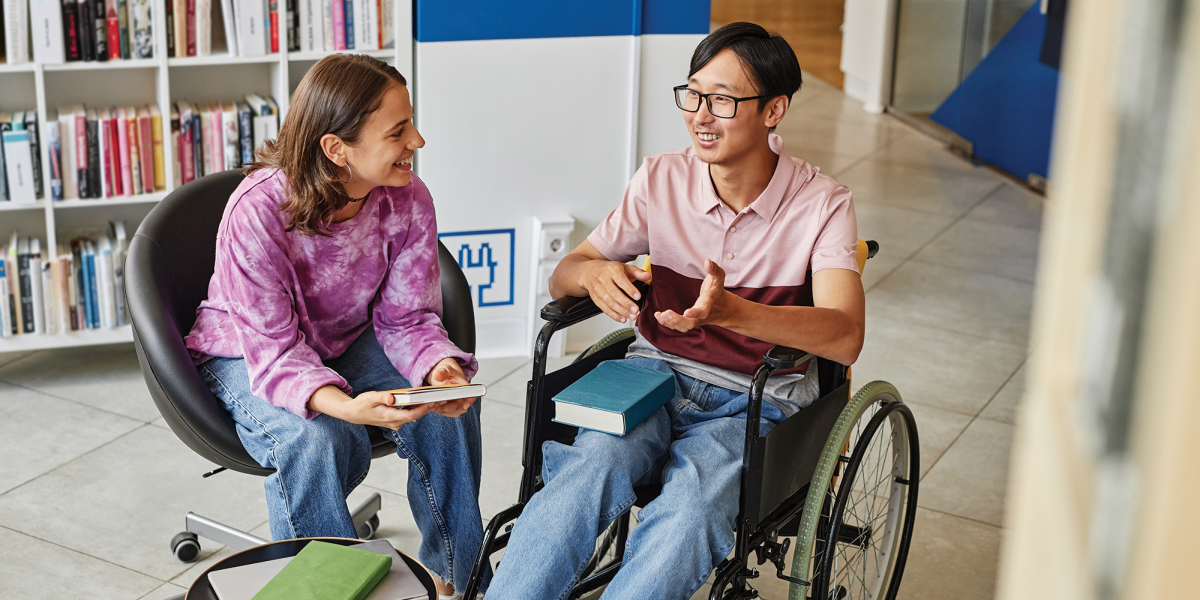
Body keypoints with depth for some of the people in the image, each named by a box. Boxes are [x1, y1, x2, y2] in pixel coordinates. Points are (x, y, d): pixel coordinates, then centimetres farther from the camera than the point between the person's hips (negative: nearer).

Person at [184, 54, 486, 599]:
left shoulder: (408, 199, -18)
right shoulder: (257, 212, -32)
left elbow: (405, 318, -11)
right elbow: (275, 350, -31)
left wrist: (441, 369, -34)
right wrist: (344, 405, -51)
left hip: (350, 343, 5)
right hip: (248, 356, -4)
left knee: (449, 412, -20)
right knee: (315, 440, -34)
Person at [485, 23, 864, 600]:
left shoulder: (821, 204, -7)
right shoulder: (661, 179, 1)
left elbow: (845, 336, -21)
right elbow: (561, 277, 6)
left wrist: (728, 311, -38)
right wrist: (592, 273, -20)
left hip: (754, 402, -2)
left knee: (689, 512, -35)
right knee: (593, 465, -33)